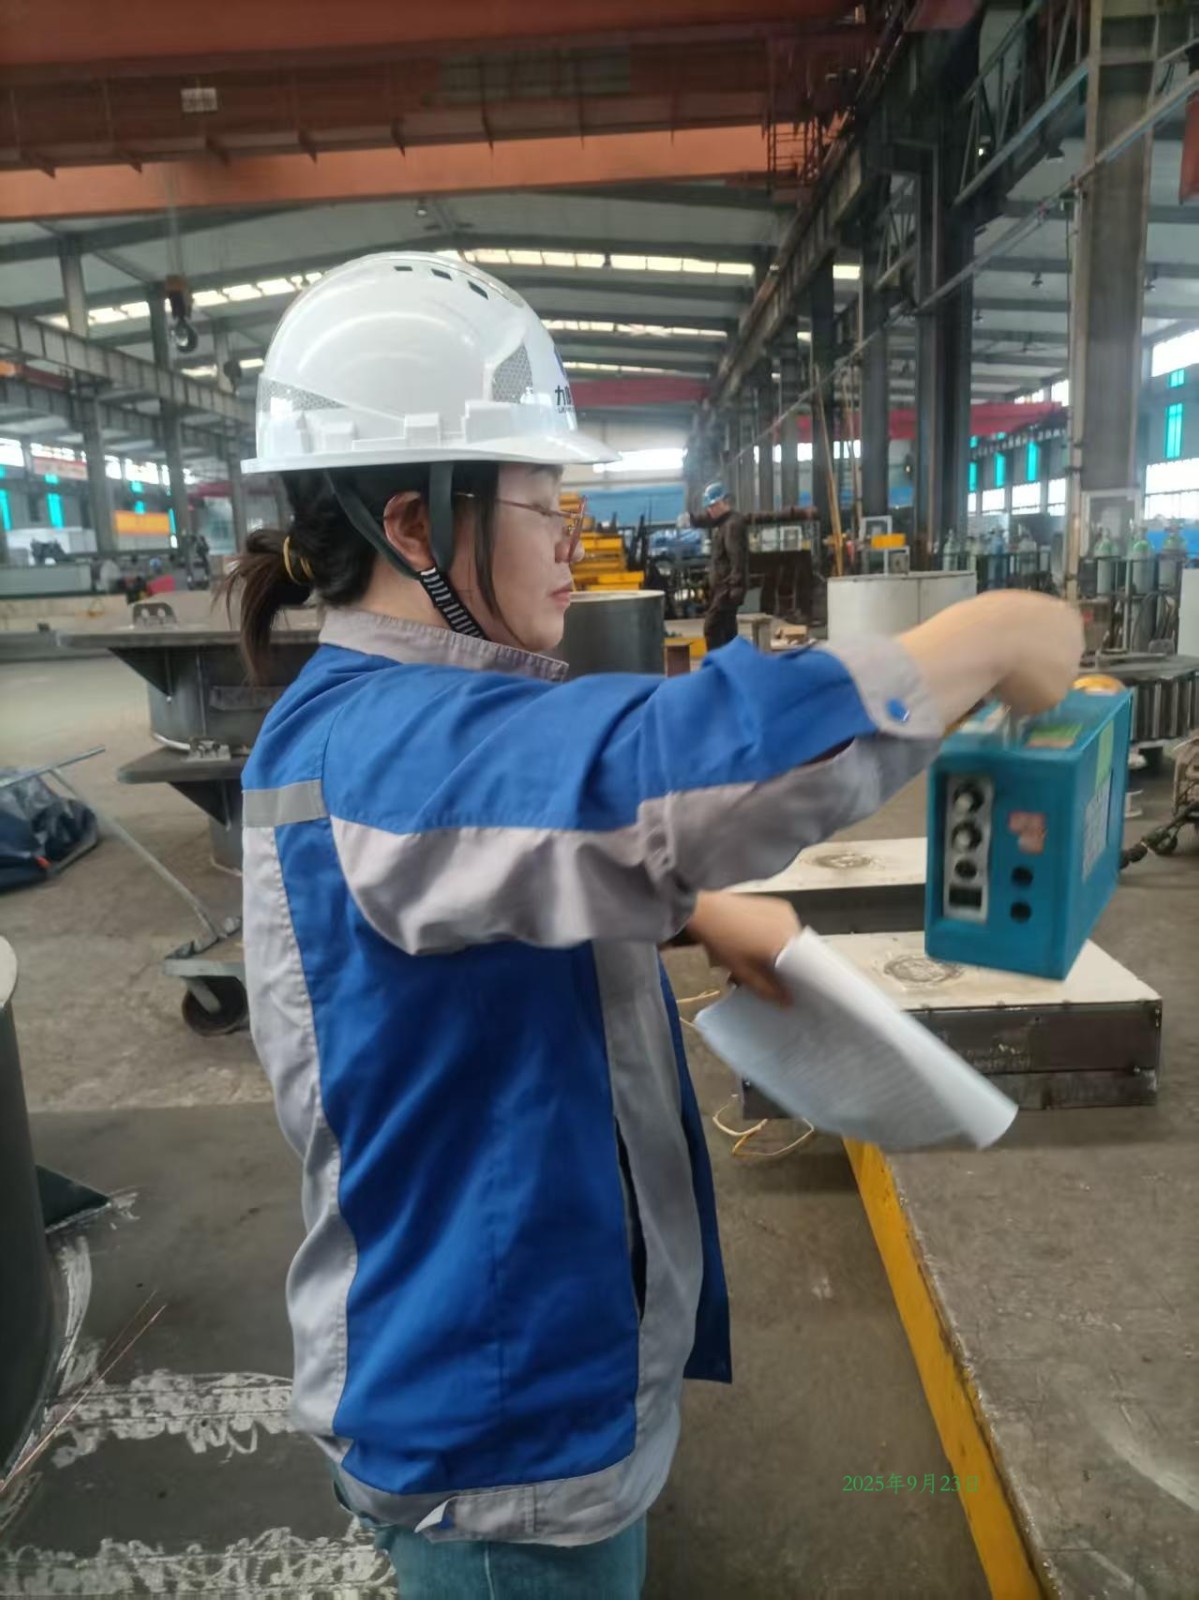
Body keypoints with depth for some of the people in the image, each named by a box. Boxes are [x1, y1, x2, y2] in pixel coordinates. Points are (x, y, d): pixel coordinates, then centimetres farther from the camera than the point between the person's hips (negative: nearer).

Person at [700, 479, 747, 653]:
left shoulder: (733, 524, -13)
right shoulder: (721, 524, 19)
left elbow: (737, 558, -22)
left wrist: (736, 586, -27)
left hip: (727, 587, -10)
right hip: (722, 586, 10)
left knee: (711, 628, -14)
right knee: (727, 630, 12)